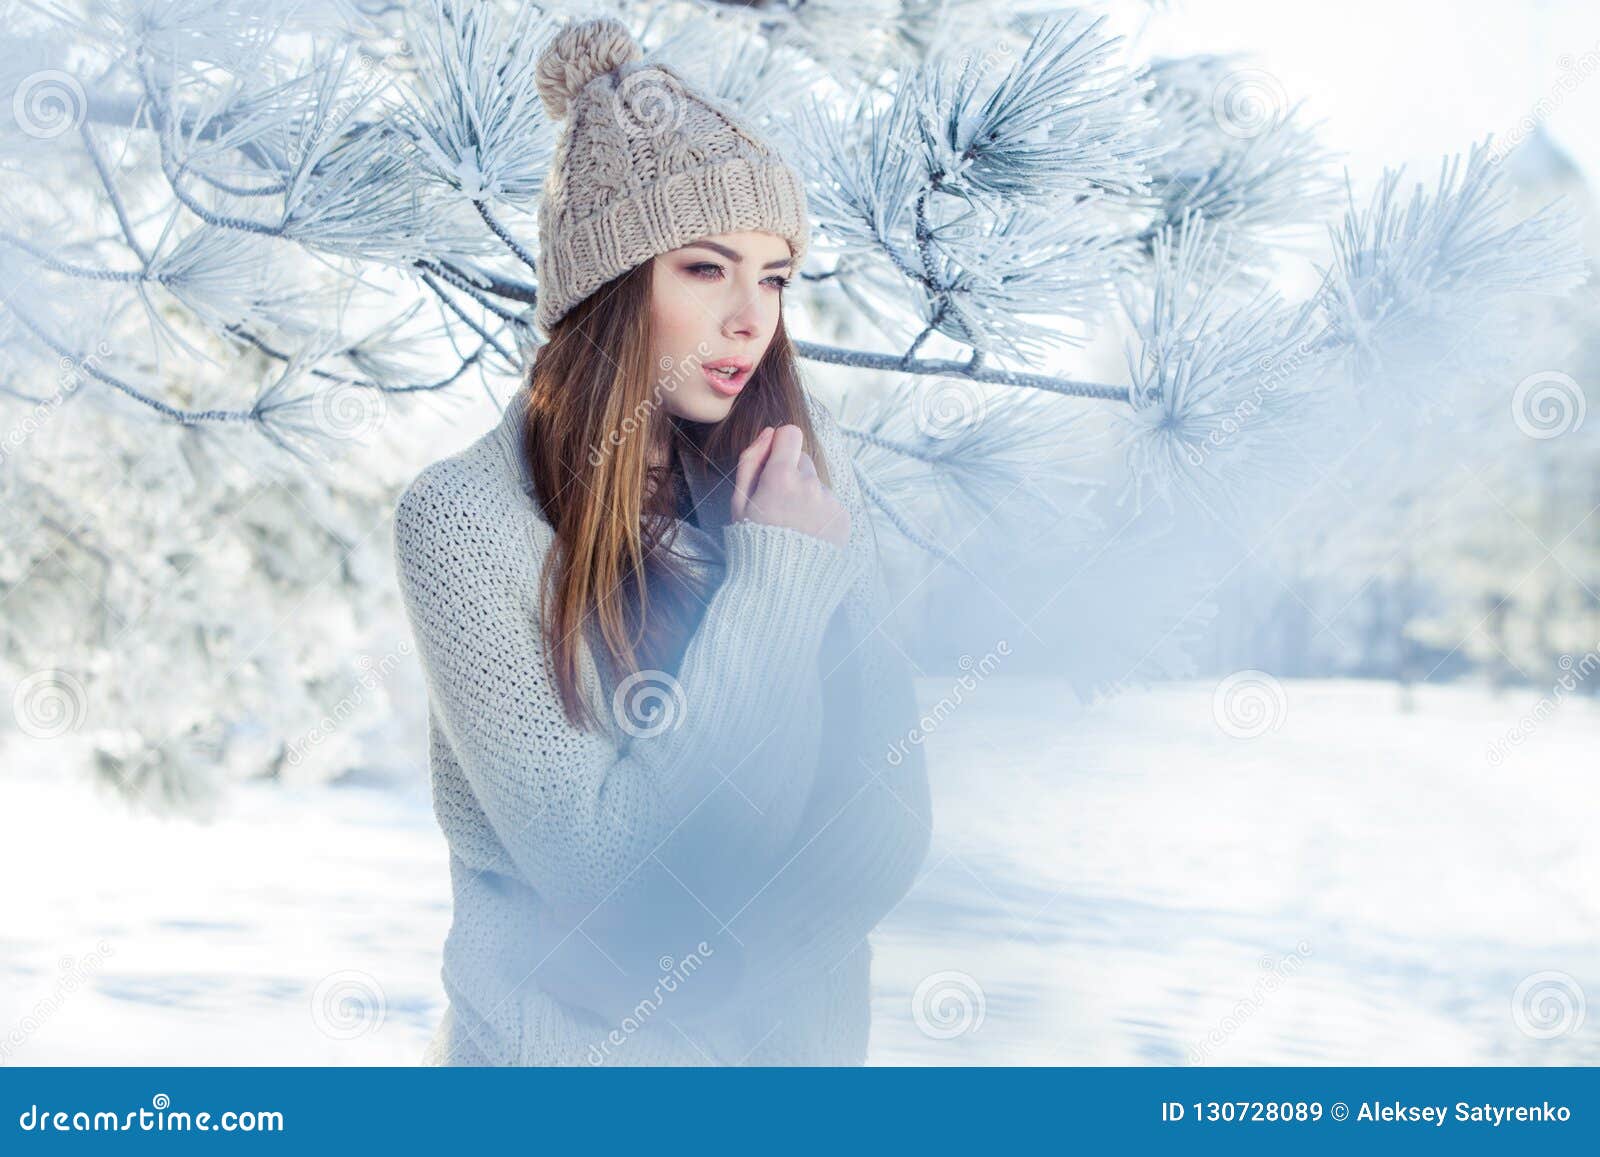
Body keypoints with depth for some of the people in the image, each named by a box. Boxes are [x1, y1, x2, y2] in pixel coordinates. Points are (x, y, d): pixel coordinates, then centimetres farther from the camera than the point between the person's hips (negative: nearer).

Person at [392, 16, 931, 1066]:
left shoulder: (806, 464, -5)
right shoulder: (465, 519, -17)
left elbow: (887, 843, -7)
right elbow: (596, 862, -23)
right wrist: (771, 587, -22)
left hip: (802, 1035, 4)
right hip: (568, 1043, -4)